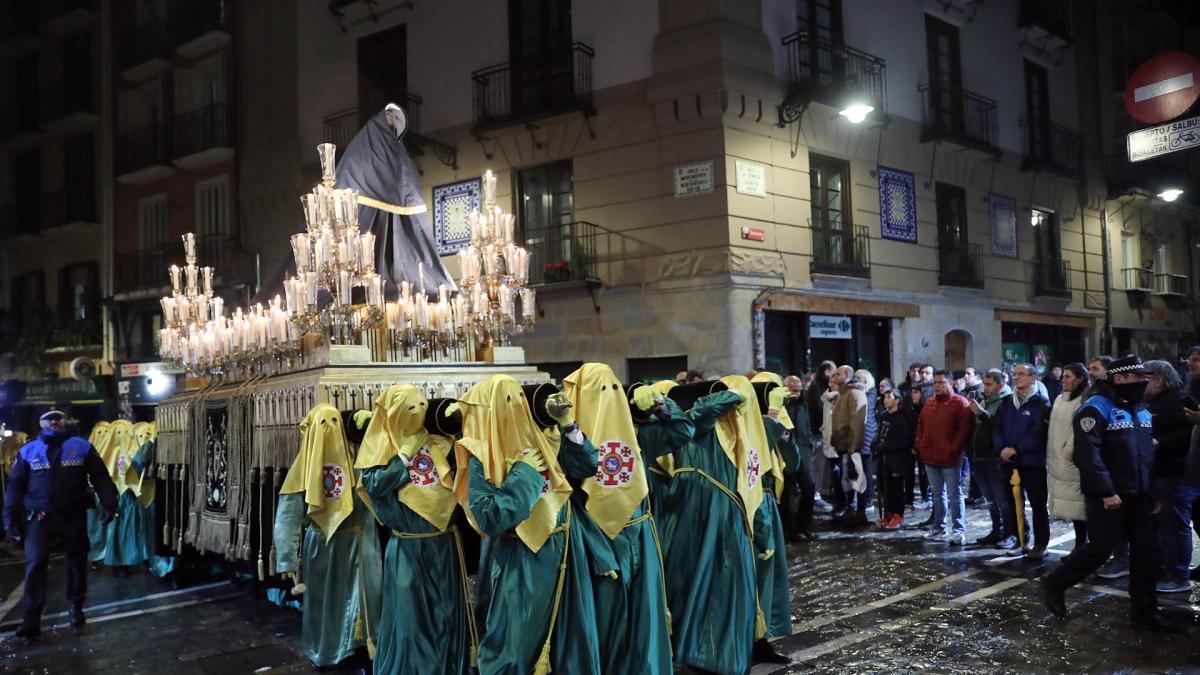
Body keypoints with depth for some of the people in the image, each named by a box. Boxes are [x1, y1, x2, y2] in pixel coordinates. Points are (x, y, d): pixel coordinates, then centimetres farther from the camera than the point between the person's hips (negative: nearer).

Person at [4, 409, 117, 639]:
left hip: (73, 516, 0)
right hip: (39, 517, 0)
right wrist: (10, 518, 1)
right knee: (35, 564, -10)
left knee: (77, 562, 11)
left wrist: (108, 503, -10)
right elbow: (15, 485, 7)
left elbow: (100, 476, 1)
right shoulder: (28, 451, 5)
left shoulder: (82, 447, 2)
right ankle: (31, 619, -7)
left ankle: (76, 607, 29)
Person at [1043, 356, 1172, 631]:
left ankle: (1144, 611, 15)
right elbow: (1087, 453, -20)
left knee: (1146, 550, 6)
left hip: (1139, 495, 8)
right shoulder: (1096, 408, -12)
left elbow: (1149, 451, 19)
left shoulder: (1142, 409, 13)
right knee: (1101, 547, -6)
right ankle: (1055, 584, 13)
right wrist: (1106, 492, -22)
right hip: (1107, 496, -7)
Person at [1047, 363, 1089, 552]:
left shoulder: (1084, 401, -11)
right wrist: (1050, 455, 15)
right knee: (1070, 503, 11)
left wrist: (1068, 451, -13)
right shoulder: (1059, 399, 16)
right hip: (1057, 461, 8)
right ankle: (1080, 545, 18)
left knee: (1078, 504, -4)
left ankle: (1081, 545, 3)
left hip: (1073, 461, -8)